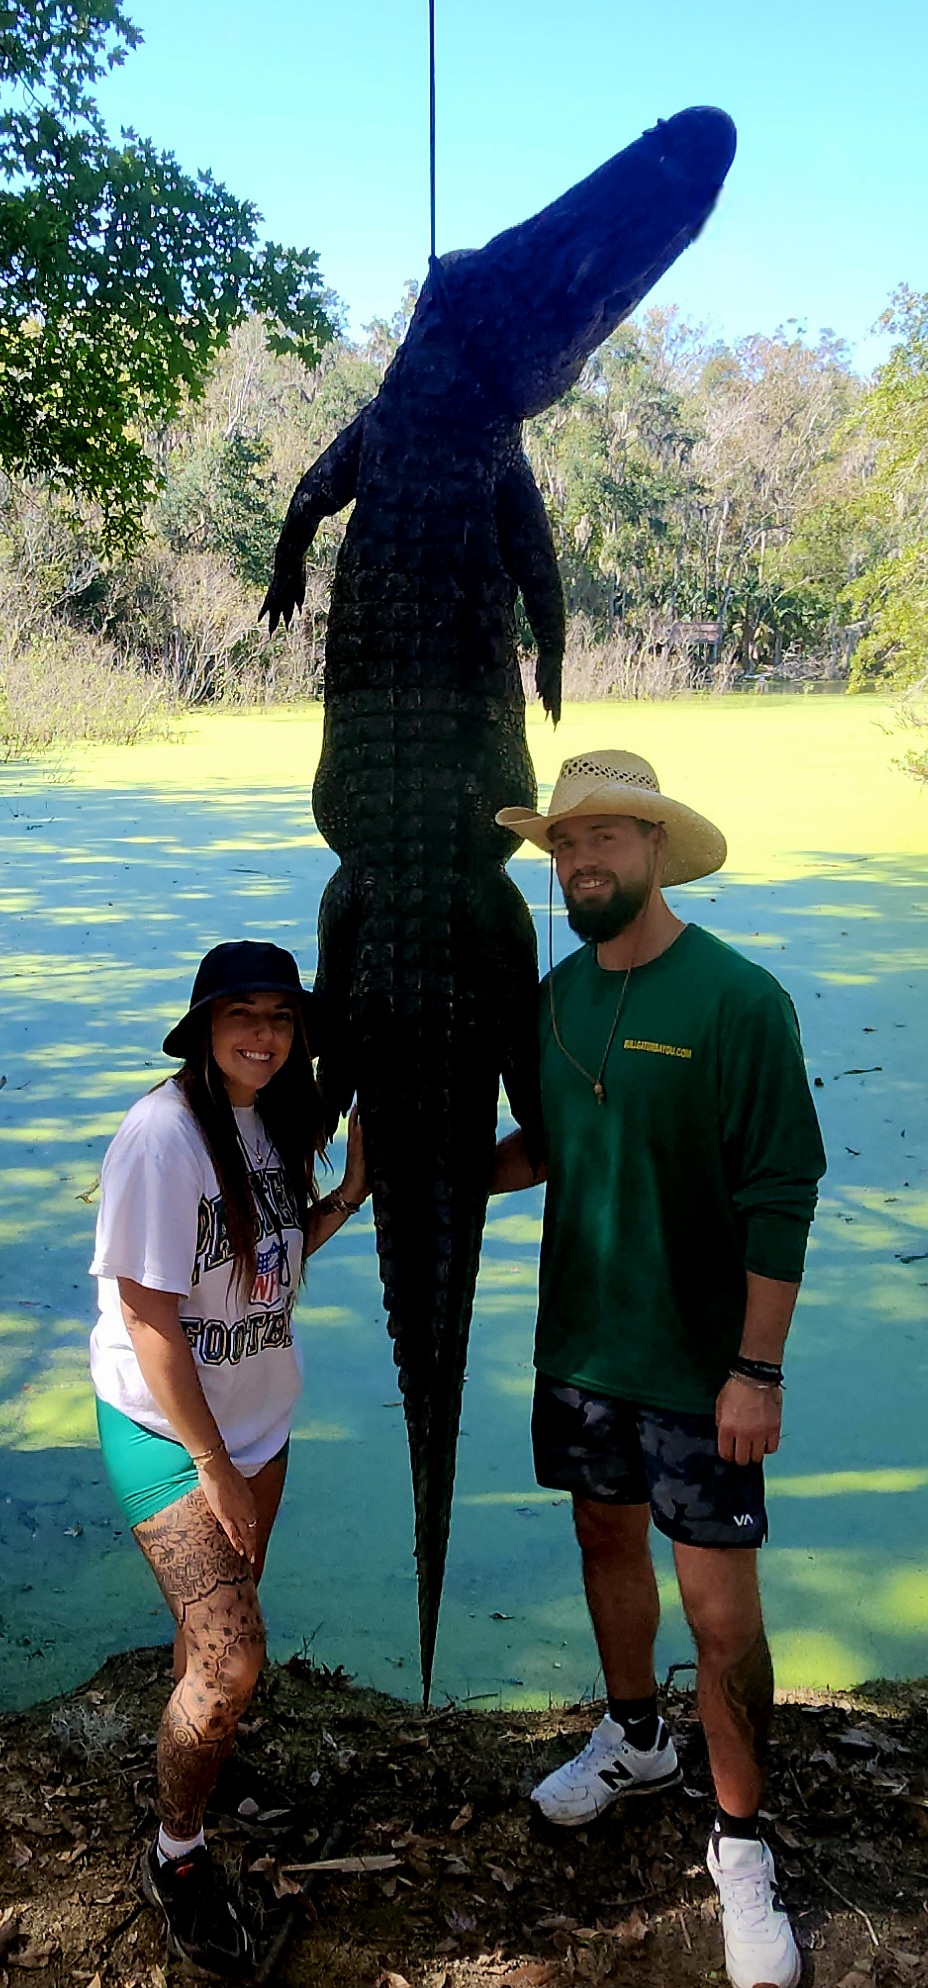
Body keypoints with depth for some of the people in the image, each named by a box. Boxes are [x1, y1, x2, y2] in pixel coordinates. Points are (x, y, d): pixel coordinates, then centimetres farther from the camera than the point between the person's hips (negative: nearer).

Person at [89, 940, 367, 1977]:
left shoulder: (272, 1119, -1)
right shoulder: (162, 1134, -24)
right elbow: (149, 1318, -22)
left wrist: (351, 1190, -4)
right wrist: (212, 1466, -17)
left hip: (256, 1417, 7)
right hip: (167, 1428, -7)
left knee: (220, 1618, 20)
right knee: (230, 1656, -8)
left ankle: (197, 1770, 46)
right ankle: (177, 1855, 18)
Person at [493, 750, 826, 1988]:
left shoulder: (737, 1000, -18)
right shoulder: (559, 994, 2)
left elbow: (781, 1199, -17)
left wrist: (757, 1372, -18)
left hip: (697, 1363, -6)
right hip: (580, 1336, 6)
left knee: (722, 1613, 2)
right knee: (606, 1534, 22)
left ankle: (740, 1850, 25)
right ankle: (634, 1740, 47)